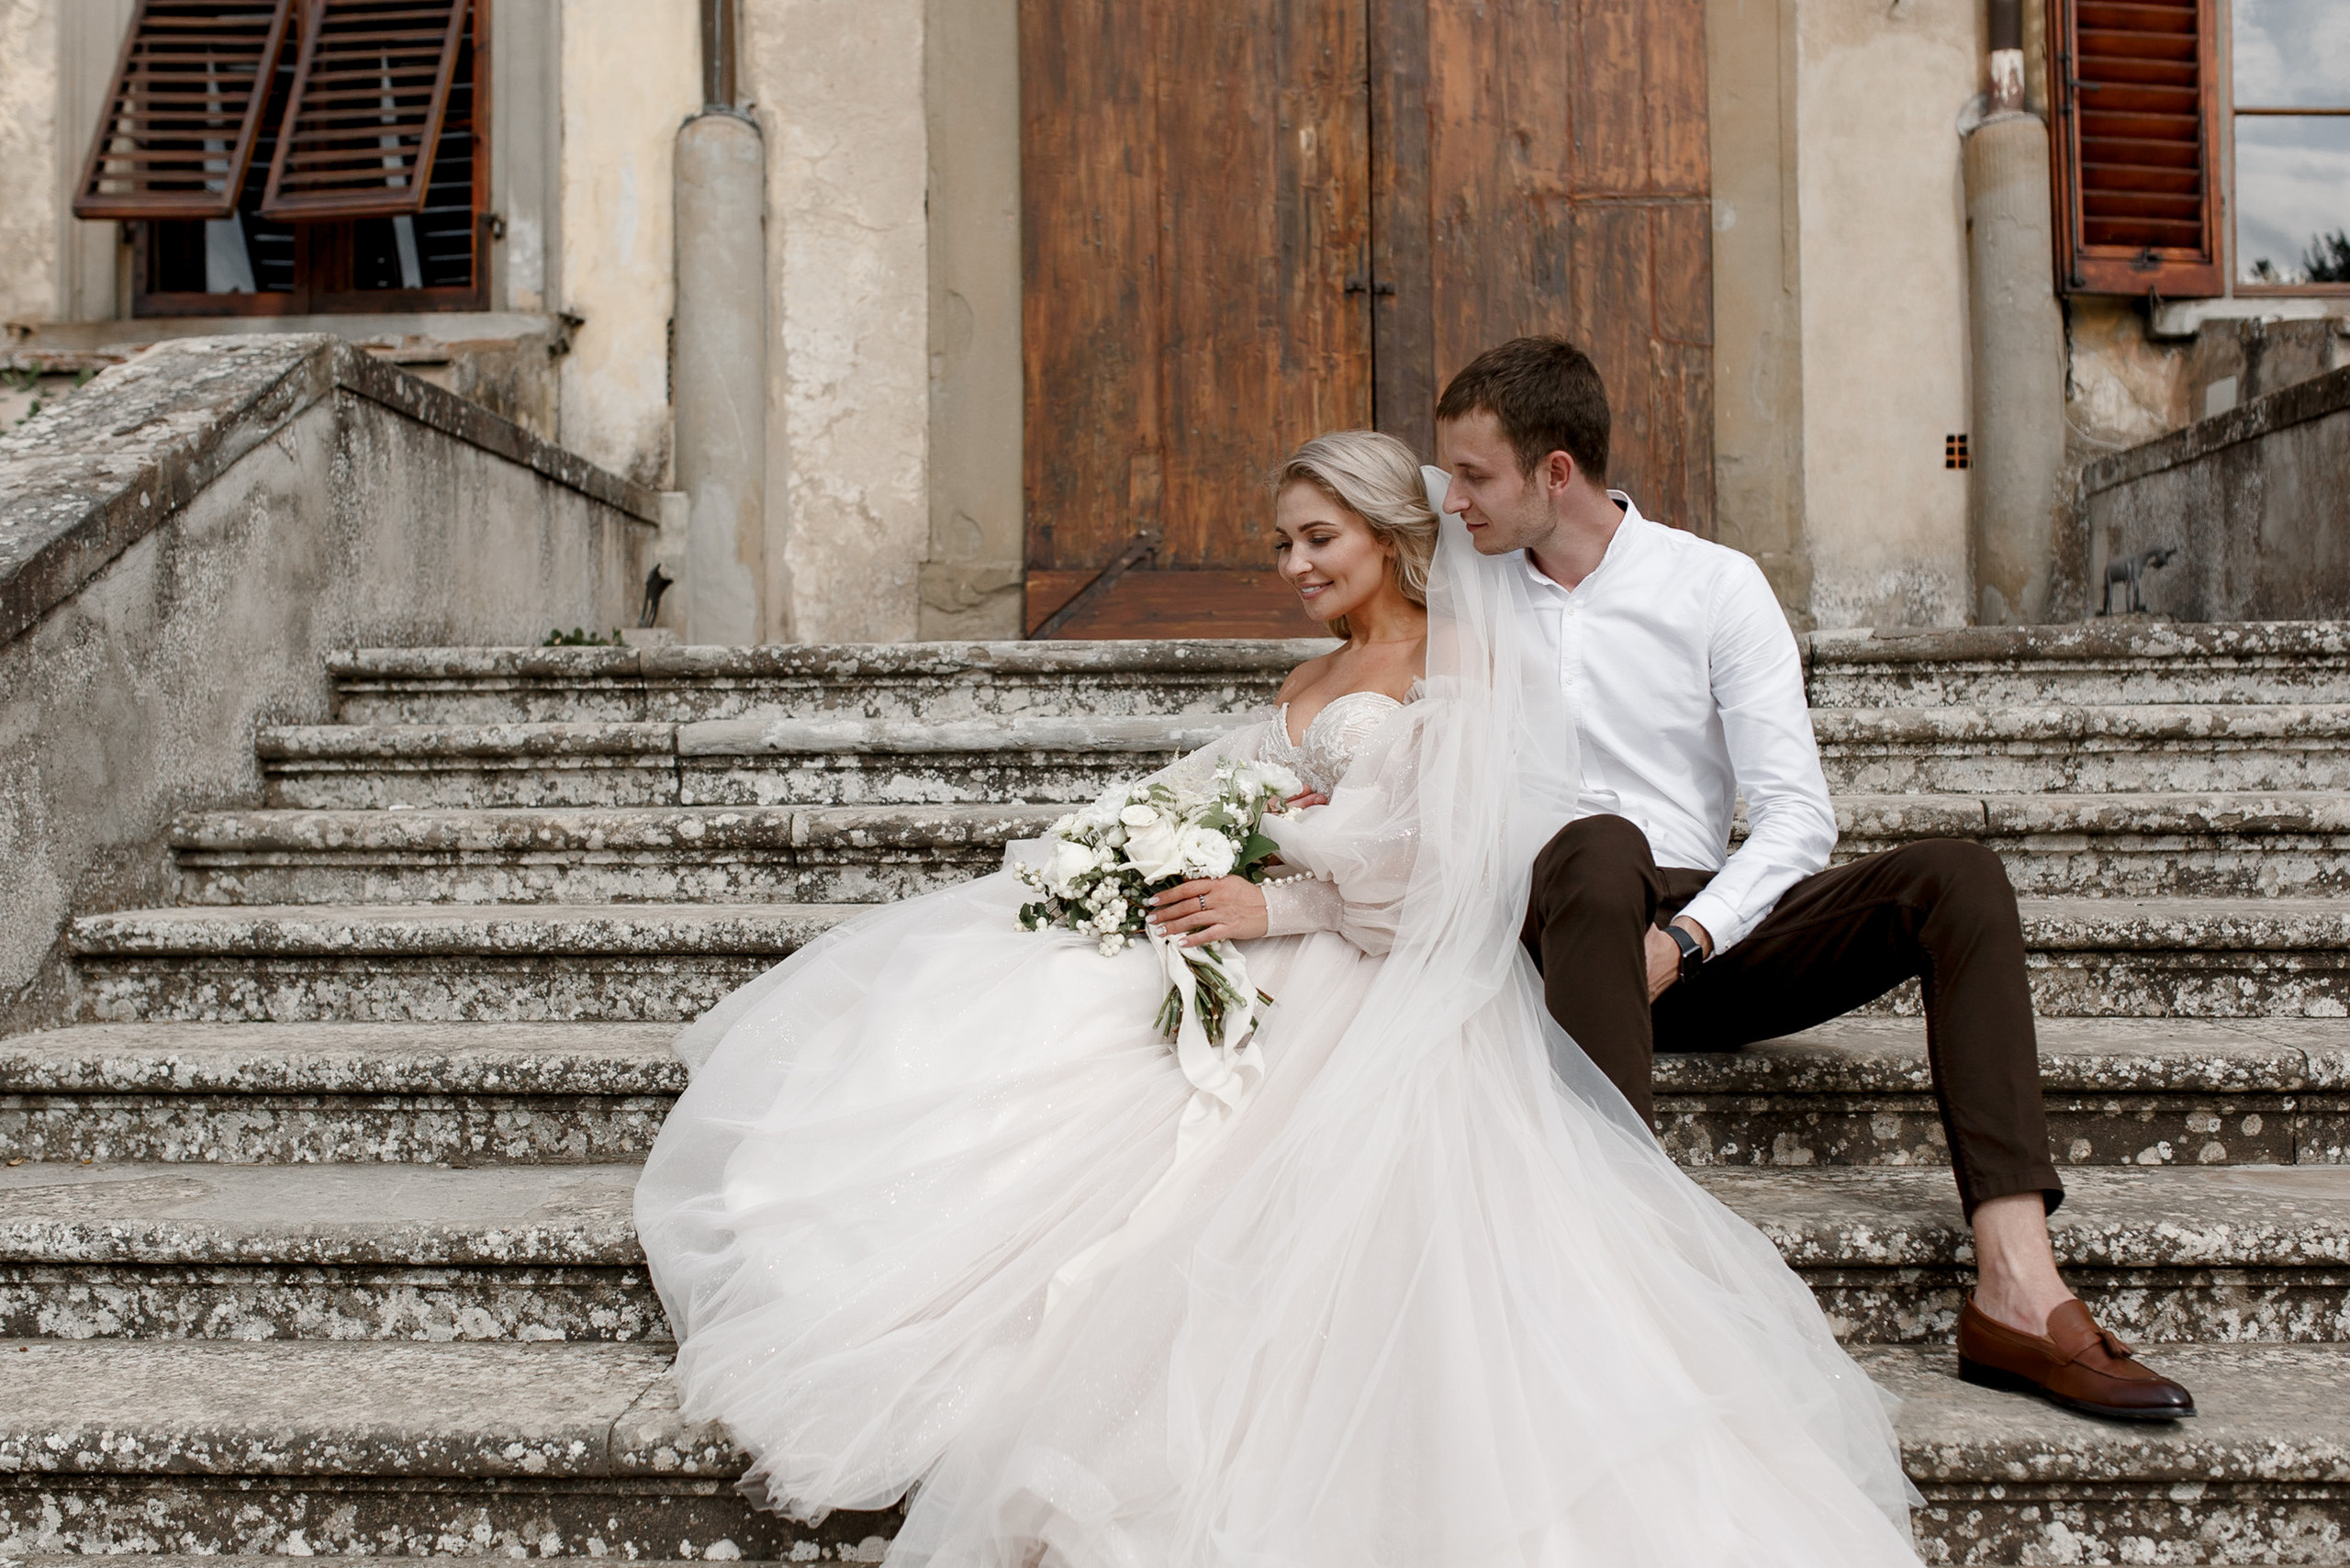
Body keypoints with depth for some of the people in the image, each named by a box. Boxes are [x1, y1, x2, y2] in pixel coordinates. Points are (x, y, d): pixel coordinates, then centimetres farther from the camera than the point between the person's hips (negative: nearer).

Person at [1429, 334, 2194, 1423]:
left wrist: (1683, 940, -21)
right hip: (1548, 921, -1)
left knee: (1957, 877, -21)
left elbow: (1797, 817, -6)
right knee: (1601, 845, -36)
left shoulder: (1714, 586, 2)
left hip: (1708, 930, 1)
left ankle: (2018, 1291, -35)